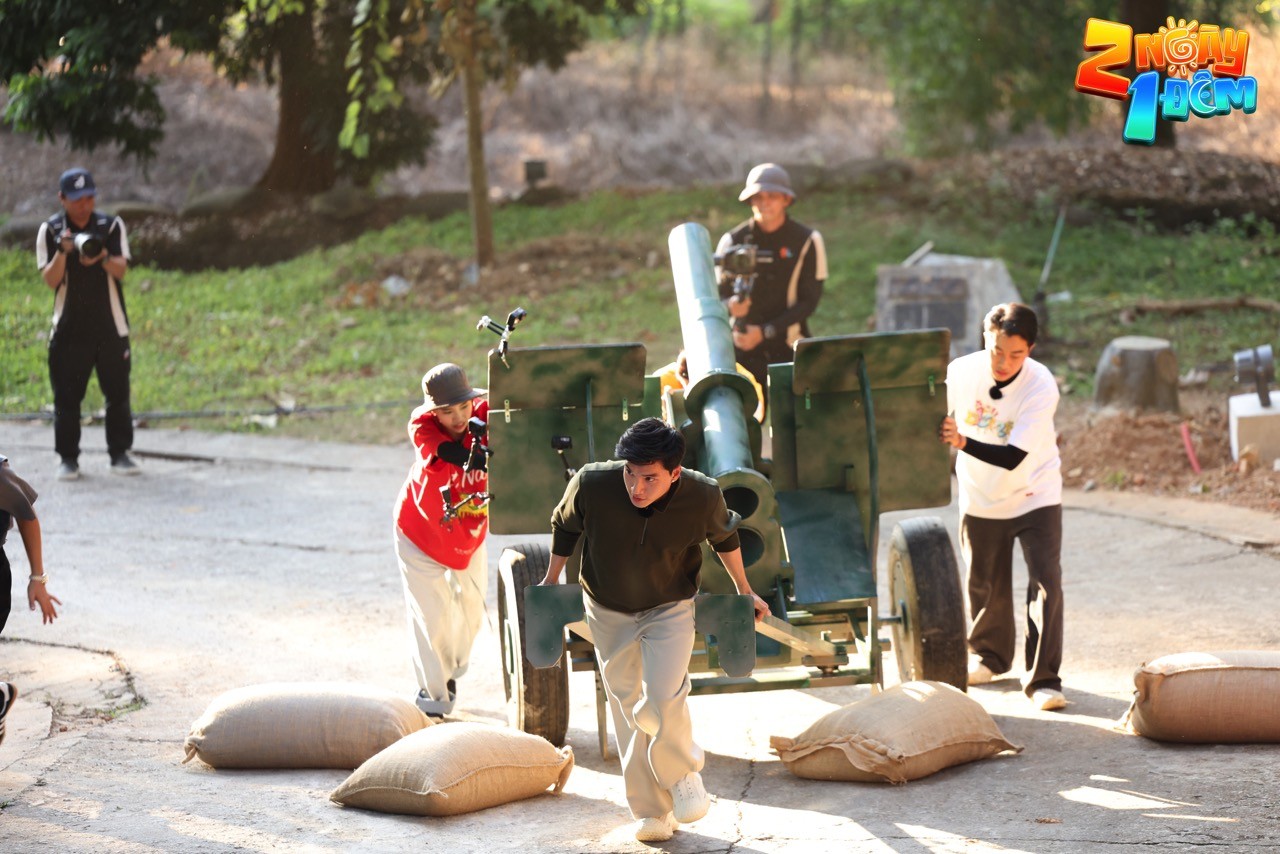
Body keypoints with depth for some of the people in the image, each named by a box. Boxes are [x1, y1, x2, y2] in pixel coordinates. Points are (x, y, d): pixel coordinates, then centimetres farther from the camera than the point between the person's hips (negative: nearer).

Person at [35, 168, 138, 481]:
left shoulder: (111, 226, 4)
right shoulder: (50, 230, 2)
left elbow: (121, 269, -6)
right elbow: (50, 279, -4)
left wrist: (102, 257, -27)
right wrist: (63, 251, -21)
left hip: (111, 326, 1)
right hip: (69, 330, -1)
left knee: (118, 392, 2)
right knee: (66, 396, -1)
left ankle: (120, 453, 11)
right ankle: (68, 458, 6)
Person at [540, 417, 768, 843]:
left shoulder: (703, 496, -25)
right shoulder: (591, 484, -27)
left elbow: (724, 534, 0)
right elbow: (564, 524, -2)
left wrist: (744, 591, 11)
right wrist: (552, 579, 9)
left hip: (670, 608, -1)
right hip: (608, 612, 1)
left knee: (664, 697, -20)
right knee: (629, 710, 5)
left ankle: (682, 775, 9)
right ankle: (652, 810, 18)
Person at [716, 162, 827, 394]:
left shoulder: (807, 242, 0)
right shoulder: (733, 241, 3)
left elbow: (809, 301, -2)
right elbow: (718, 294, 3)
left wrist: (765, 332, -13)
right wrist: (730, 306, -23)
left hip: (788, 348, 0)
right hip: (742, 349, 0)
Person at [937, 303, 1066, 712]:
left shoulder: (1041, 387, -26)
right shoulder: (961, 372, -17)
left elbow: (1013, 458, -32)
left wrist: (963, 442, -44)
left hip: (1034, 495, -3)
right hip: (980, 498, 3)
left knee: (1046, 582, -15)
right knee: (985, 585, 15)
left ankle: (1044, 680, -9)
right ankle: (989, 654, 41)